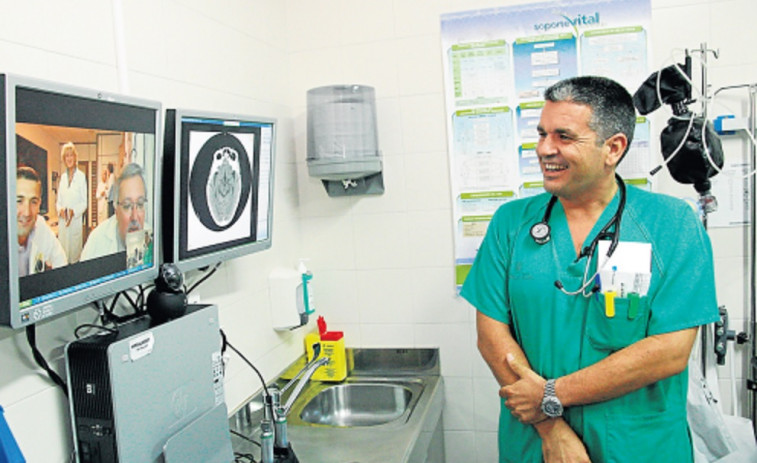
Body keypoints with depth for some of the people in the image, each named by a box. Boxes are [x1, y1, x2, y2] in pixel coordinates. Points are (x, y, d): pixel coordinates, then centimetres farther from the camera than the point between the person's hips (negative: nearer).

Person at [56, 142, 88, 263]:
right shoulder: (62, 177, 12)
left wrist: (74, 211, -19)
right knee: (62, 252, 8)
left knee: (74, 250, 0)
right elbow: (59, 200, 14)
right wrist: (60, 209, -6)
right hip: (62, 221, 5)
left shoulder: (81, 176, -4)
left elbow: (84, 202, -4)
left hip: (76, 220, -5)